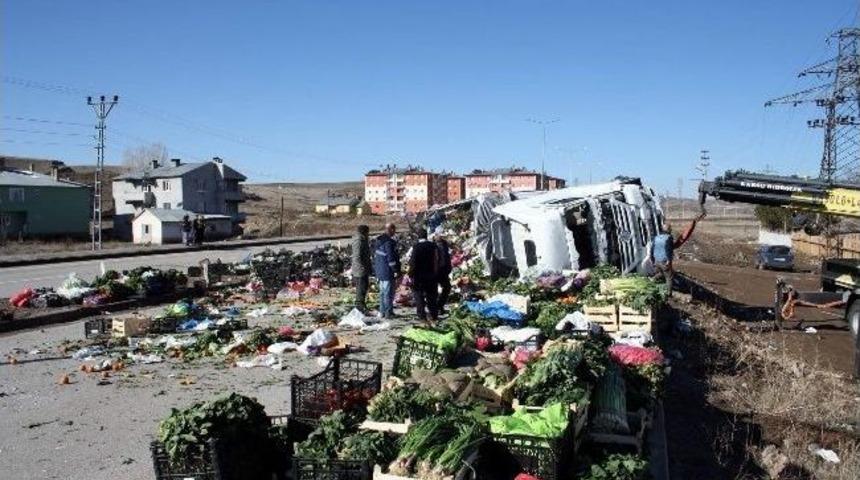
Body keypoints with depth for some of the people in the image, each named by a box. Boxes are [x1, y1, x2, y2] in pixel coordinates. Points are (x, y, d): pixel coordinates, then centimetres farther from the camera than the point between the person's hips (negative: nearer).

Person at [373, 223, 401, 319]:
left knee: (382, 292, 16)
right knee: (389, 293, -2)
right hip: (388, 272, -9)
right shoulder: (389, 242, -20)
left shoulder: (377, 241, 9)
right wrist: (396, 271, -14)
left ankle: (382, 312, 21)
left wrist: (375, 270, 23)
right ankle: (388, 312, 1)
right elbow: (391, 258, -21)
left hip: (379, 271, 9)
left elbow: (374, 256, 17)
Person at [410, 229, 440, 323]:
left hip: (419, 276, -4)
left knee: (419, 296, 5)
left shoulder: (416, 247, -14)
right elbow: (437, 261, 5)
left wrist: (411, 273, -5)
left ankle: (422, 316, 0)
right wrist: (436, 274, 14)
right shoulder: (433, 246, -1)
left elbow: (413, 262, -14)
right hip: (431, 276, 4)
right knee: (432, 296, 14)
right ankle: (434, 315, 16)